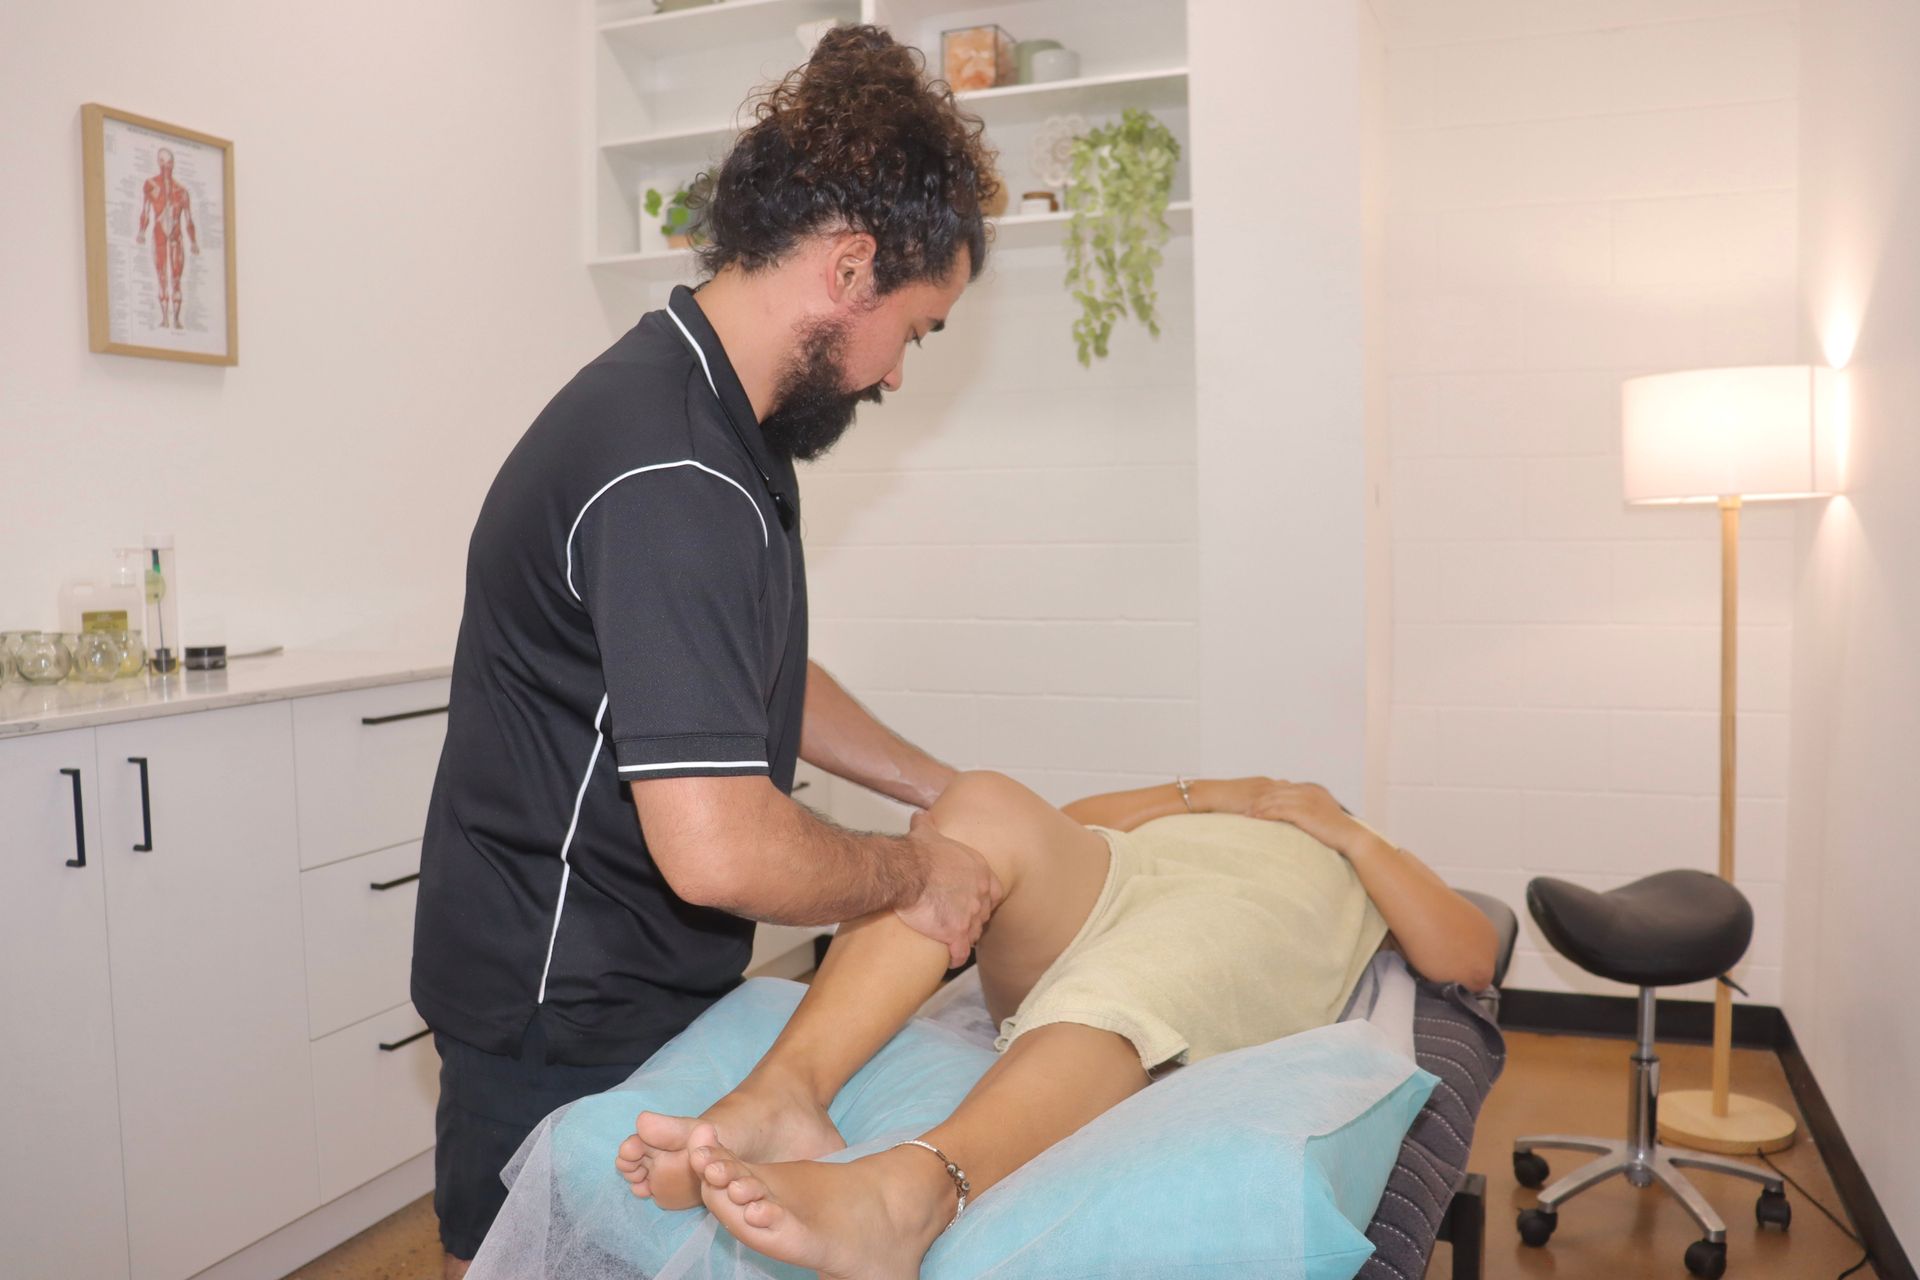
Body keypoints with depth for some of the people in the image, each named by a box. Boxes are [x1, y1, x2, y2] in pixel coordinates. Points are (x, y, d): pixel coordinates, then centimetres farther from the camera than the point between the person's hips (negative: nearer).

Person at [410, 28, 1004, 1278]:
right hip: (565, 1007, -9)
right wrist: (915, 871, -16)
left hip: (641, 980, 9)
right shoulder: (671, 477, -28)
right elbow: (718, 847, -34)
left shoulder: (723, 426, 6)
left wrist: (946, 788, 13)